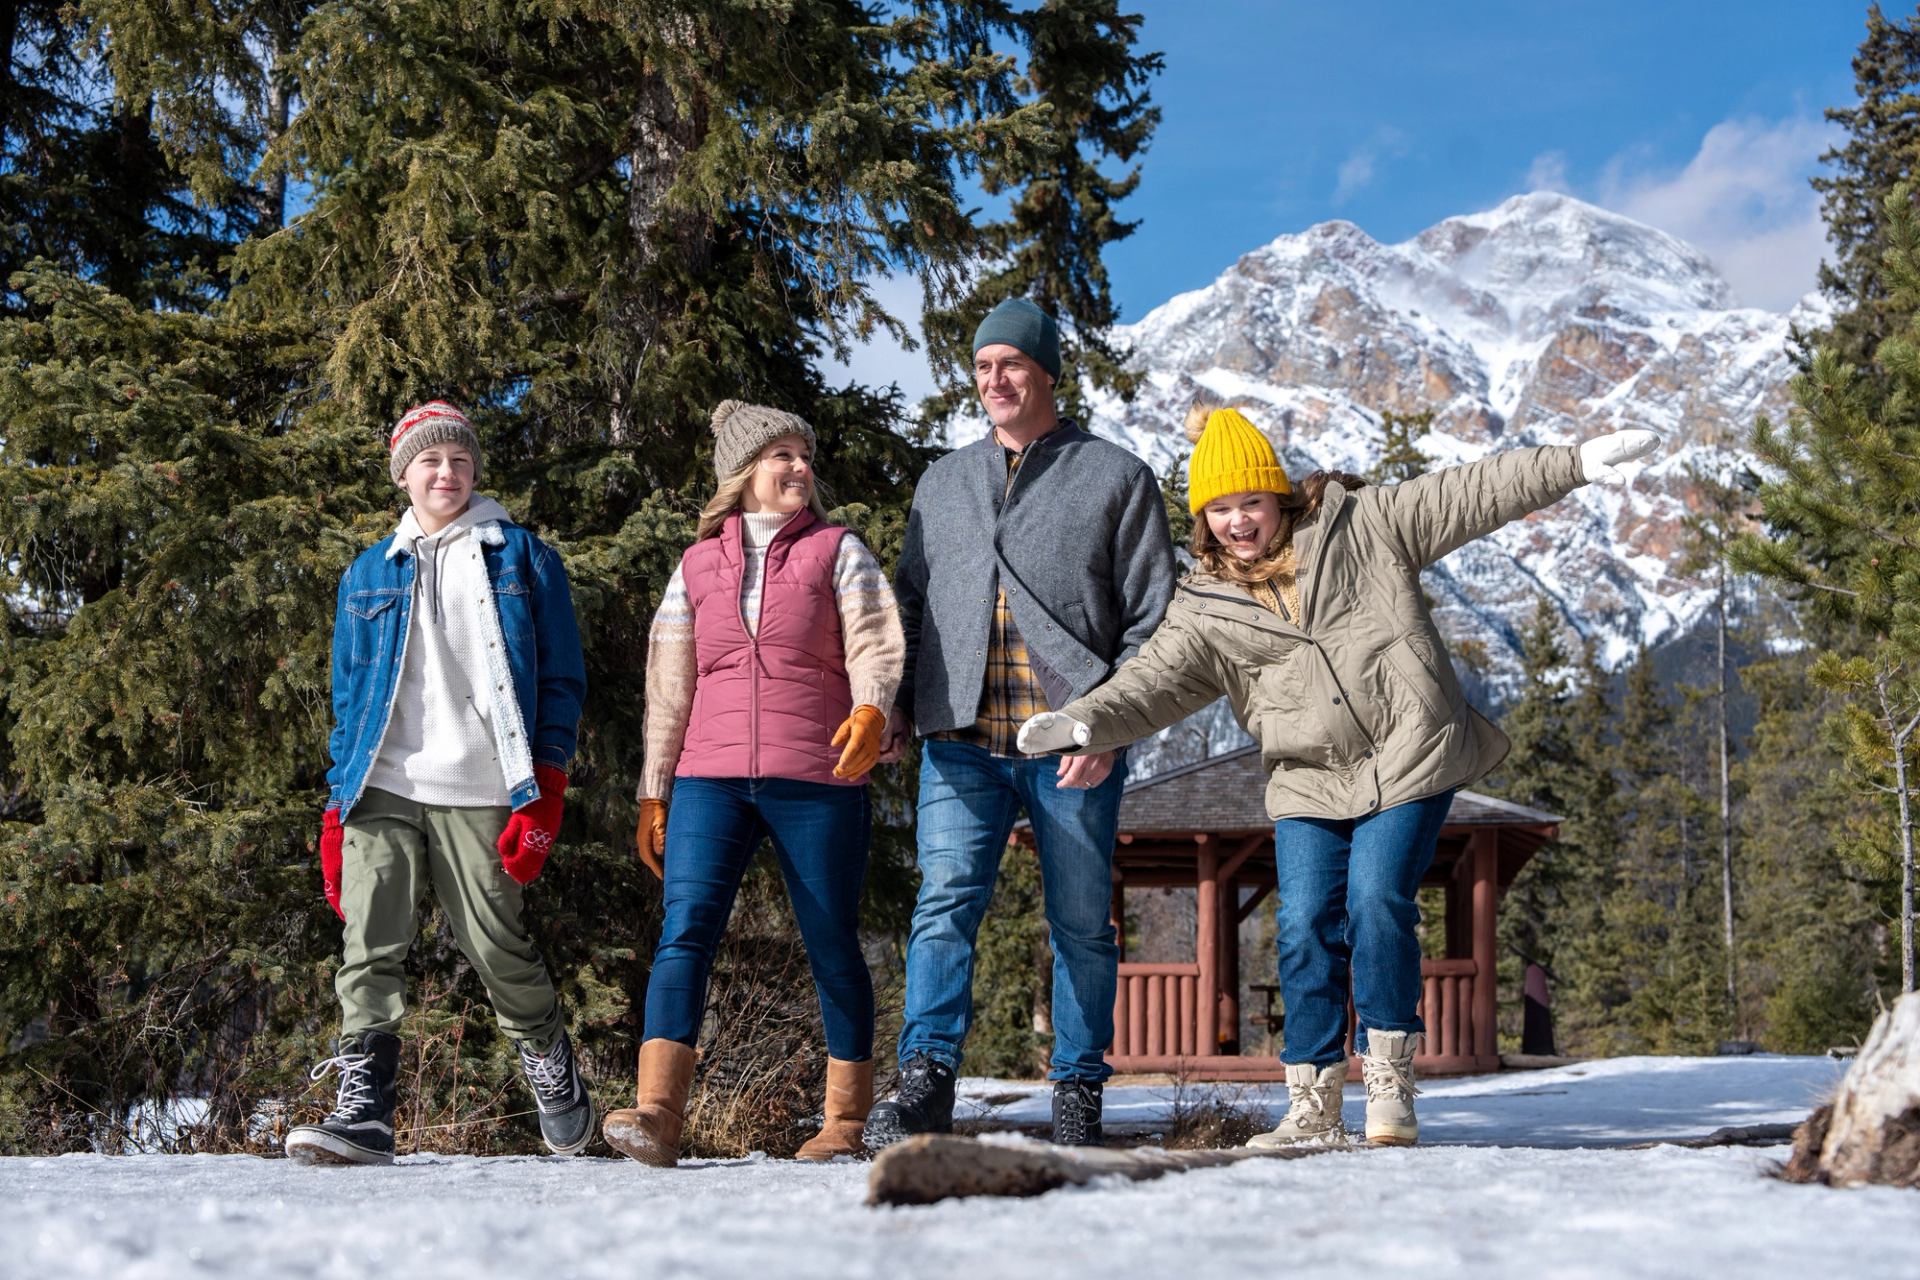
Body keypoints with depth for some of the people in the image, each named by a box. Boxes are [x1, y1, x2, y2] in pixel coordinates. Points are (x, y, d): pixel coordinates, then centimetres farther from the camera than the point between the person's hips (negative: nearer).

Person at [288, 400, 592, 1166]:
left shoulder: (522, 559, 10)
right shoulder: (370, 574, 19)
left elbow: (561, 681, 6)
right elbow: (349, 696, 20)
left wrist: (544, 795, -4)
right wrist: (335, 808, 11)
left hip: (479, 795, -2)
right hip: (383, 792, 2)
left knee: (497, 950, 1)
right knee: (369, 950, -11)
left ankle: (553, 1070, 26)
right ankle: (364, 1110, -14)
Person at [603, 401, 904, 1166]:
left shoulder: (838, 551, 11)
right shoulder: (697, 566, 17)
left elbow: (873, 642, -3)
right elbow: (670, 686, 17)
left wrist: (870, 710, -24)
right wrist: (653, 794, 13)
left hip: (817, 780, -1)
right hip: (710, 779, 2)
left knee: (832, 946, 2)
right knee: (684, 930, -14)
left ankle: (846, 1122, 12)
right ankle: (656, 1115, -23)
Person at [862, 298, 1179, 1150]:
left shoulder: (1116, 478, 7)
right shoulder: (944, 482, 19)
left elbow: (1153, 616, 1)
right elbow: (911, 600, 24)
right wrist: (897, 700, 8)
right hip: (962, 742, 2)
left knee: (1081, 921, 4)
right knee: (945, 903, -12)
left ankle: (1078, 1089, 13)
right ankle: (927, 1078, -17)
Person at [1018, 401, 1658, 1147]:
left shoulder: (1365, 525, 4)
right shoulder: (1206, 611, 7)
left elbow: (1472, 495, 5)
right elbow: (1154, 684, -3)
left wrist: (1581, 463, 3)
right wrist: (1084, 722, -22)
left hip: (1410, 761, -2)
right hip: (1310, 785, 2)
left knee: (1377, 902, -16)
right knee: (1305, 927, -8)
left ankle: (1390, 1079, -1)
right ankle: (1313, 1102, 3)